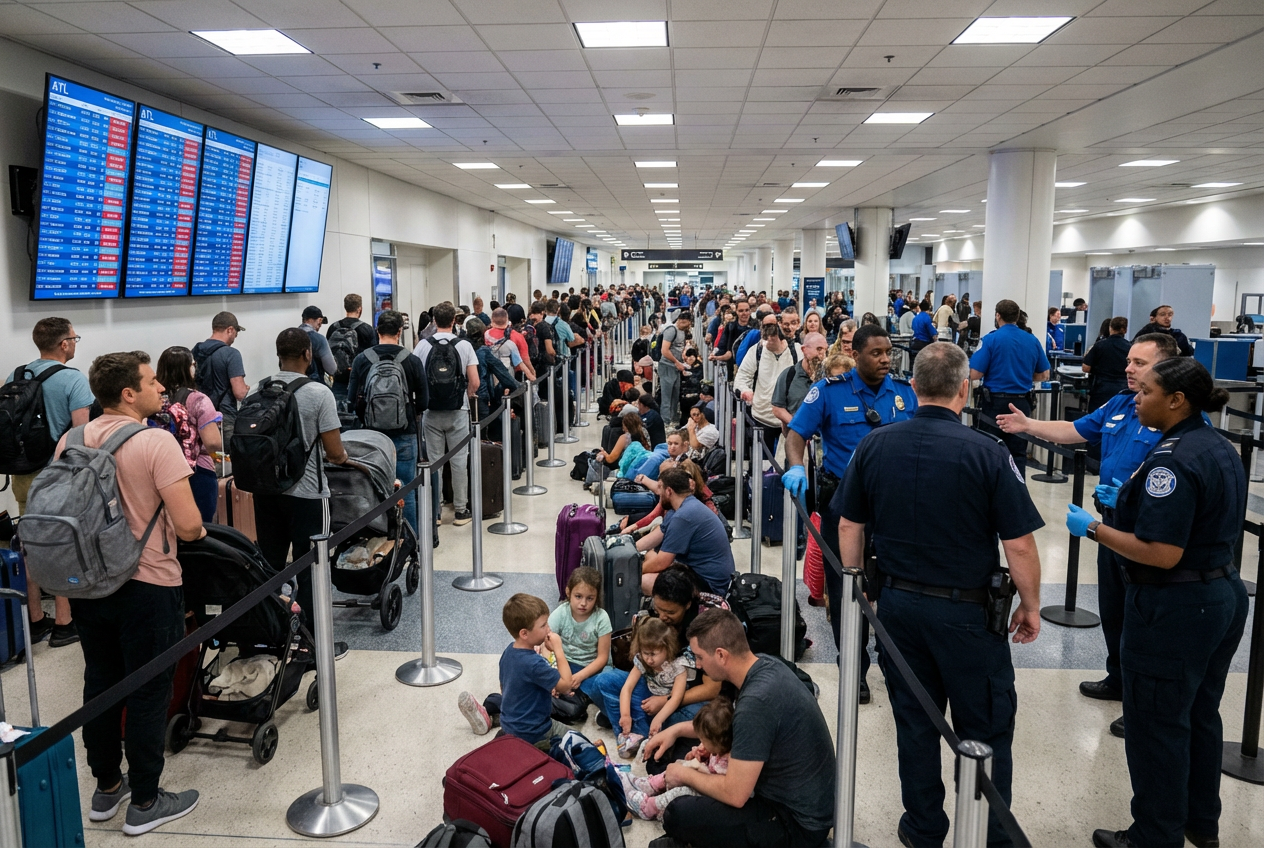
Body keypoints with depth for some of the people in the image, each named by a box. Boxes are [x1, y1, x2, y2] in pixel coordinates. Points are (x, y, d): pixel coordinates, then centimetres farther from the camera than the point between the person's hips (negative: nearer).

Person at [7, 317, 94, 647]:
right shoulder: (73, 379, -14)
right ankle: (63, 624, 8)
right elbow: (83, 431, -20)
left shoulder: (14, 377, 7)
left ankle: (35, 620, 23)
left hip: (23, 474, 7)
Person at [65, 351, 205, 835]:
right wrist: (198, 531, -1)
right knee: (148, 694, 7)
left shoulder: (70, 442, 0)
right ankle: (144, 804, 19)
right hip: (147, 585, -6)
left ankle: (106, 788, 35)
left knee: (99, 685, 19)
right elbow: (187, 526, -23)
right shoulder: (156, 443, -19)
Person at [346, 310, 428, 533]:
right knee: (406, 492, 6)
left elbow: (352, 399, -2)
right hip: (405, 435, -1)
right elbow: (423, 401, -3)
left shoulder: (362, 360, -4)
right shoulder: (412, 361, -7)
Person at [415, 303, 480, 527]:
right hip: (457, 411, -1)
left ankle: (433, 511, 13)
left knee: (433, 461, 8)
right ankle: (460, 510, 12)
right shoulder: (464, 345, -4)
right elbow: (474, 382, -7)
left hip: (431, 412, 1)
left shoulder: (423, 345, -2)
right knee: (459, 461, 6)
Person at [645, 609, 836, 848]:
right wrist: (678, 729, 11)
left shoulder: (757, 701, -30)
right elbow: (727, 720, 19)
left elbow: (735, 795, -24)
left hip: (799, 822, -9)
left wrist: (686, 775, -7)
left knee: (678, 815, -18)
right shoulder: (764, 664, -3)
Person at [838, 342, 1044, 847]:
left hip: (897, 604, 4)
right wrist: (1030, 606, 2)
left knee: (914, 724, 17)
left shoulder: (874, 446, -5)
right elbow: (1019, 544, -13)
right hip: (966, 611, -3)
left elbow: (849, 527, 2)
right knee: (986, 729, 14)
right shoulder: (987, 454, -16)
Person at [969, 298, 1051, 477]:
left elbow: (974, 374, -13)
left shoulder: (991, 339, -9)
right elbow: (1044, 375, 10)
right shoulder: (1032, 340, 4)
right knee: (1018, 454, 8)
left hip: (995, 401, -3)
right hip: (1021, 402, 4)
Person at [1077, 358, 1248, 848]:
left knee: (1156, 725, 5)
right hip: (1223, 595, 10)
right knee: (1200, 715, 23)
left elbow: (1162, 553, -28)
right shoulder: (1221, 449, 7)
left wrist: (1094, 528, -18)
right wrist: (1130, 504, 15)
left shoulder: (1173, 460, -24)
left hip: (1175, 608, -10)